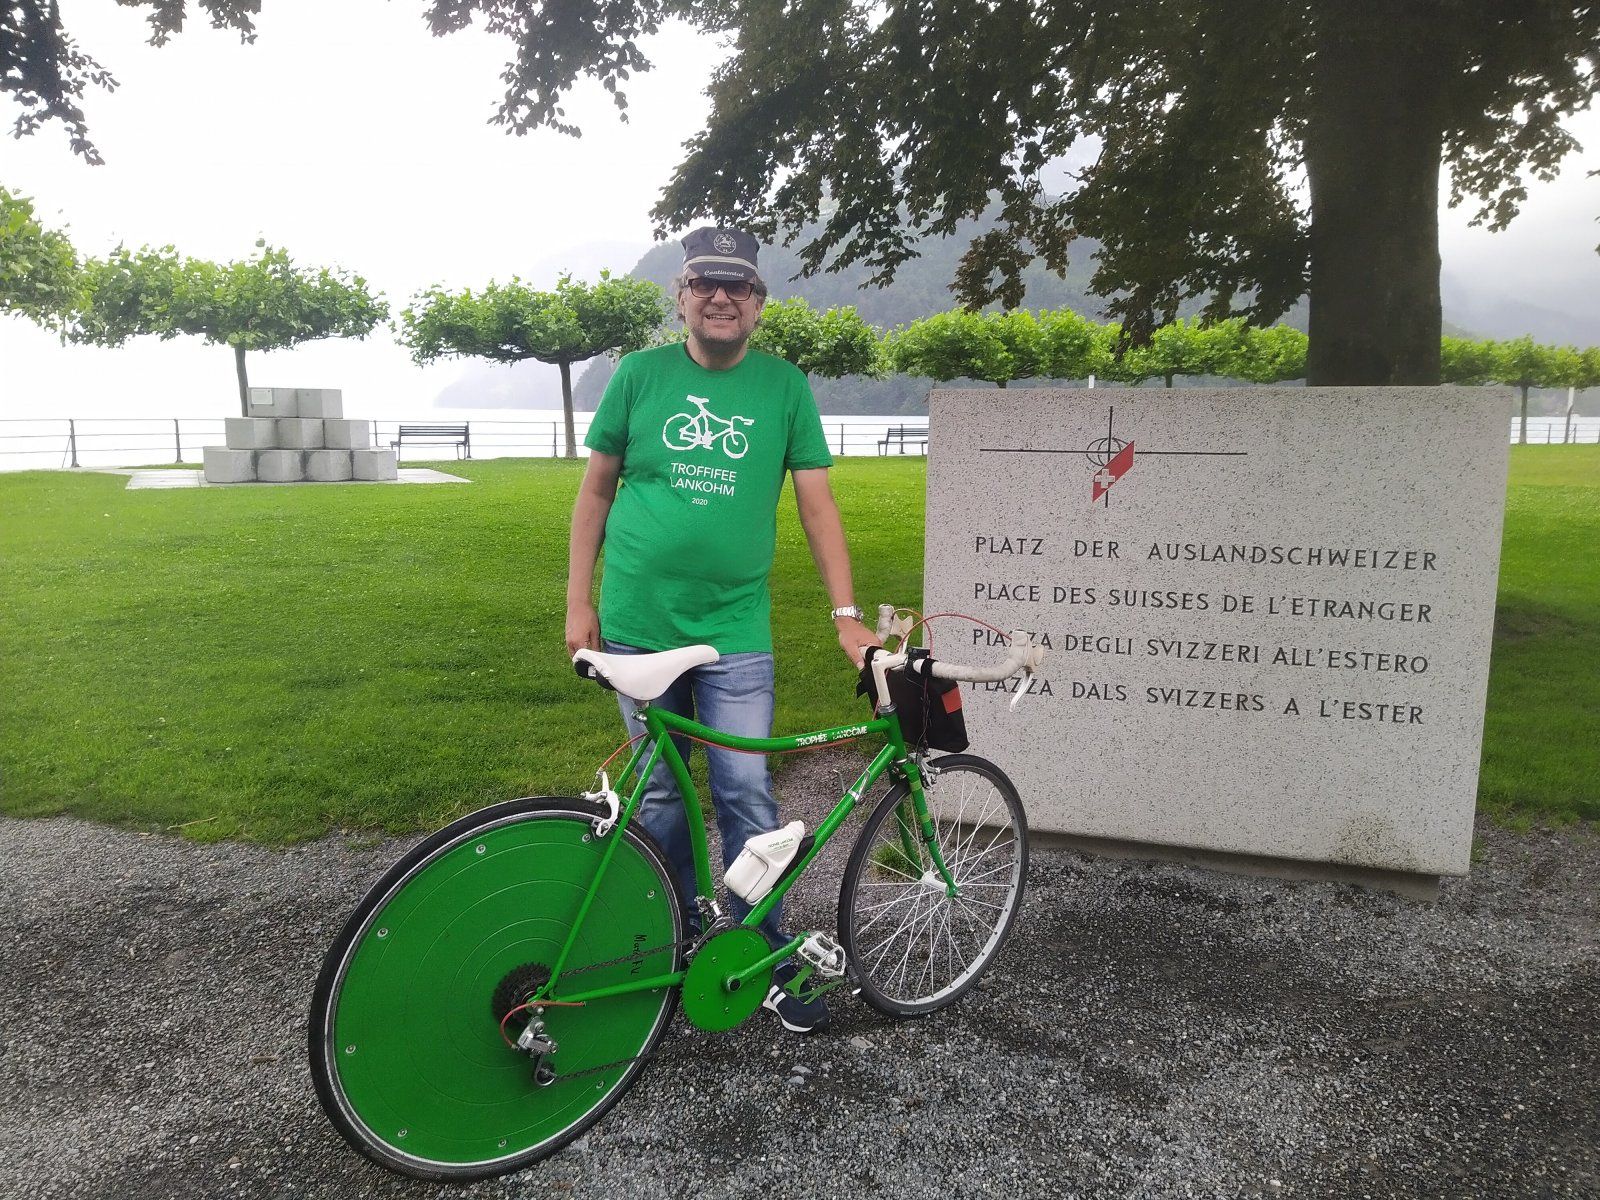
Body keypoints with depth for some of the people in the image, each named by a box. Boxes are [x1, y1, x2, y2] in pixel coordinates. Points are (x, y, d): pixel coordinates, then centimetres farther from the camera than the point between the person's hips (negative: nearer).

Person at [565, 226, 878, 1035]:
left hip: (734, 632, -1)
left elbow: (817, 505, 2)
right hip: (638, 626, 1)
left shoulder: (784, 387, 3)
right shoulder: (640, 374, 3)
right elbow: (596, 491, 7)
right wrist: (579, 604, 3)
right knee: (660, 794, 11)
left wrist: (846, 616, -5)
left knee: (747, 796, -1)